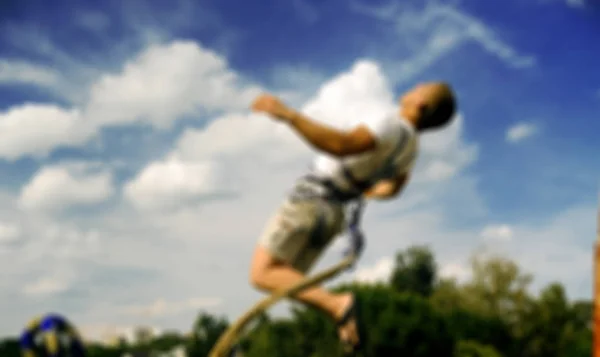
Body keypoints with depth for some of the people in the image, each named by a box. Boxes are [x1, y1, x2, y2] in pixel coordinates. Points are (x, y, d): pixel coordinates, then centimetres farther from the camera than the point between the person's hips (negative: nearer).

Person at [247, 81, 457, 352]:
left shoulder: (392, 126, -21)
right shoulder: (410, 143, 7)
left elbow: (342, 144, -38)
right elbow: (393, 187, 24)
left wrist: (288, 114, -40)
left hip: (310, 200, -9)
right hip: (333, 213, 9)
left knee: (263, 274, -9)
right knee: (287, 280, 17)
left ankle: (337, 304, -21)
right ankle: (344, 313, -3)